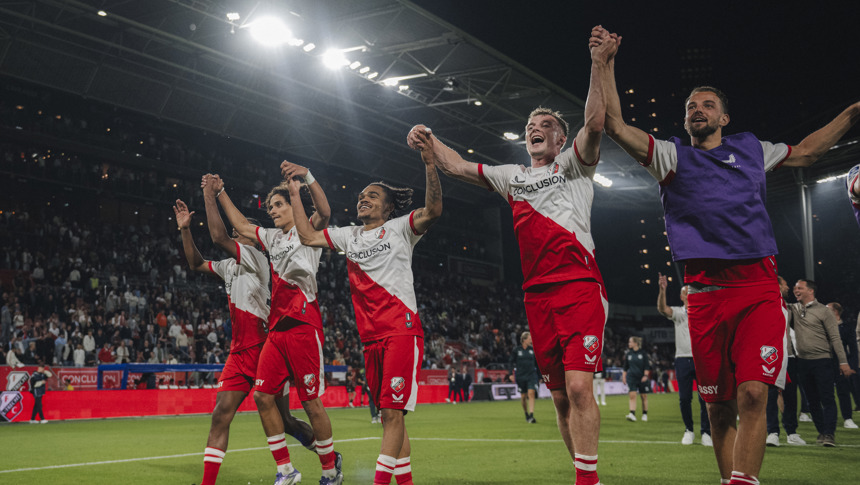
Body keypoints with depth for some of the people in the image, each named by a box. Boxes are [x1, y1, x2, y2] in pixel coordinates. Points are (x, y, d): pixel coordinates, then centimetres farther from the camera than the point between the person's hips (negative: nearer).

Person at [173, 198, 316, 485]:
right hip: (239, 352, 8)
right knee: (221, 414, -5)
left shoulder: (255, 257, -8)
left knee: (284, 420, 1)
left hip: (263, 349, -8)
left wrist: (210, 196, -12)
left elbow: (218, 237, -21)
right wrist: (185, 229, 19)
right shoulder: (230, 266, 17)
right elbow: (196, 264, 29)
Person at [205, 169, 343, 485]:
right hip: (276, 329, 7)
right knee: (263, 396, 1)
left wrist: (307, 177, -29)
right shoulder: (273, 238, 22)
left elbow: (324, 212, -18)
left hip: (303, 327, -7)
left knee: (311, 403, -5)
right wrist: (219, 194, 31)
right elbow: (241, 226, 34)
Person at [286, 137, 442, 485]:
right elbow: (308, 237, 19)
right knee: (389, 416, 9)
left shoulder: (399, 228, 3)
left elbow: (433, 211, -13)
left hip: (402, 331, -6)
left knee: (393, 412, -11)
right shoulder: (349, 235, 19)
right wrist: (294, 192, 18)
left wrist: (430, 164, -24)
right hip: (371, 338, 6)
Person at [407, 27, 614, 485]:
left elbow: (594, 125, -9)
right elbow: (459, 167, 22)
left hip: (579, 287, -5)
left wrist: (597, 66, -16)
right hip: (537, 295, 5)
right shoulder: (512, 177, 23)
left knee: (578, 386, -17)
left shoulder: (573, 165, 9)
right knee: (560, 395, 7)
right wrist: (429, 142, 8)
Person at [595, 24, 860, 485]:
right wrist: (606, 62, -5)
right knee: (719, 407, 4)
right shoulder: (671, 155, 13)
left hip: (760, 286, 1)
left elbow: (804, 152, 38)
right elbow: (615, 126, 1)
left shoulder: (750, 148, 21)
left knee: (753, 394, -16)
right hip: (706, 290, -1)